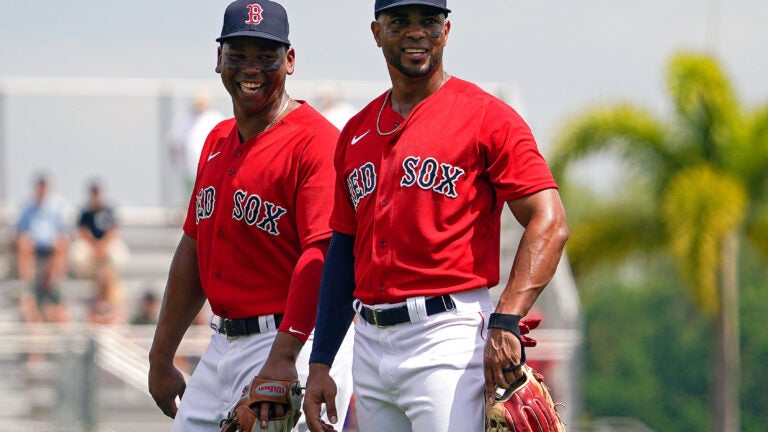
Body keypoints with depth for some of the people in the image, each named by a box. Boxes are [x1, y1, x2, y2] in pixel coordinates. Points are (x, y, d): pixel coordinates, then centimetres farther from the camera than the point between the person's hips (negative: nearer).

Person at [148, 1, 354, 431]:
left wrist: (282, 360, -30)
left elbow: (323, 256, -22)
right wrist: (161, 359, 22)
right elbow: (193, 249, 22)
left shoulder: (316, 142, -12)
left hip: (296, 346, -8)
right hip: (222, 347, 8)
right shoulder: (218, 142, 16)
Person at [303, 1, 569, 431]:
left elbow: (549, 224, -10)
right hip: (371, 344, 6)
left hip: (448, 336, -6)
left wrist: (506, 321, -23)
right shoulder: (357, 133, 16)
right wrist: (320, 364, 15)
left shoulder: (486, 116, -3)